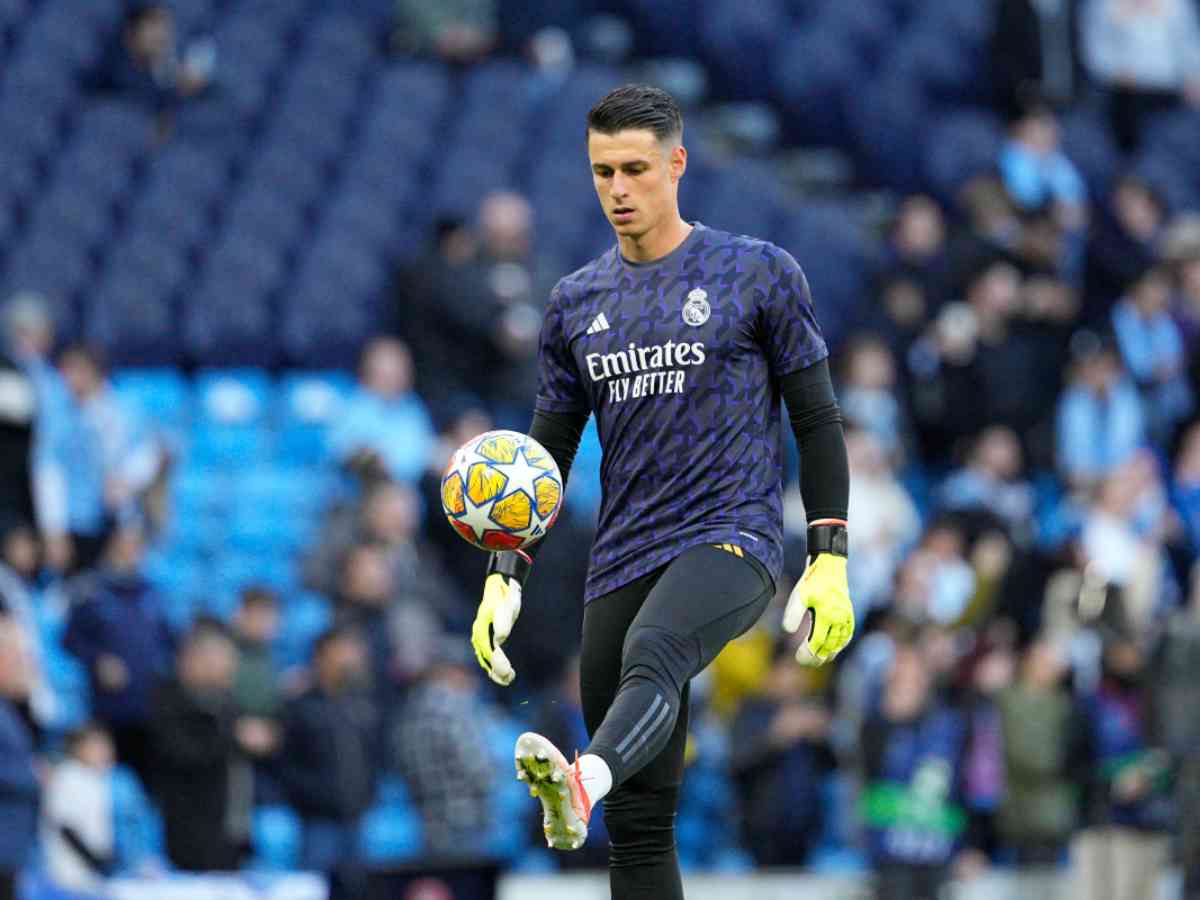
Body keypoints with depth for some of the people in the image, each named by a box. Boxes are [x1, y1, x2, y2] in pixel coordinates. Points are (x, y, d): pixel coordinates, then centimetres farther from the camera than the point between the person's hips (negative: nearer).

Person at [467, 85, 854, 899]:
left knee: (652, 654, -39)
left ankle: (585, 784, -65)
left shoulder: (757, 275, 4)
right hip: (622, 563, 5)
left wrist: (830, 562, -5)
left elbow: (818, 422, 4)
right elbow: (547, 455, 18)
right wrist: (506, 577, 6)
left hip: (733, 539, -5)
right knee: (638, 823, 1)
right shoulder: (577, 303, 15)